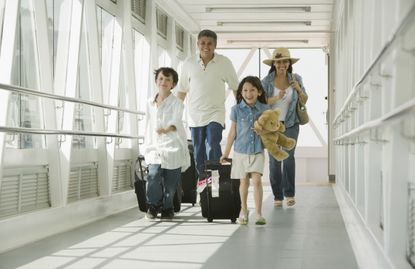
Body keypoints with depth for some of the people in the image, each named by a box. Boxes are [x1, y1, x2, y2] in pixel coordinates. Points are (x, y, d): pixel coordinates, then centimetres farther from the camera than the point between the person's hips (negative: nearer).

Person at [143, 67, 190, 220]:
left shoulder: (177, 103, -2)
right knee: (153, 175, -16)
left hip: (173, 147, -3)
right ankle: (154, 205, 3)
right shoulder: (150, 103, 13)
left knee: (171, 183, 0)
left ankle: (167, 208, 21)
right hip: (155, 148, 3)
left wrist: (166, 130, -40)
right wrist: (147, 147, 18)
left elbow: (176, 122, -20)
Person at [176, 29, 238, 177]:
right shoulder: (189, 63, 0)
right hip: (194, 114, 2)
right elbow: (182, 90, 8)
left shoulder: (225, 63, -4)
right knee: (198, 153, 8)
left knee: (213, 147, -19)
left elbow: (235, 88, 4)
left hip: (215, 113, -2)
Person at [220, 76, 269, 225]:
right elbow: (232, 132, 3)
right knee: (244, 181, 11)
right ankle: (243, 210, 30)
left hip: (257, 151, 0)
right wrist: (226, 153, 6)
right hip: (241, 150, 1)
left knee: (257, 180, -11)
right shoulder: (237, 109, -3)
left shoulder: (265, 109, -3)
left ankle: (258, 213, -4)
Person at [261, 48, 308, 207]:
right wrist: (276, 98, -27)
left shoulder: (296, 79, 3)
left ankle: (289, 193, -3)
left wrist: (299, 89, -12)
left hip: (290, 124, 0)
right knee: (274, 160, -2)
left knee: (289, 156, -15)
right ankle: (277, 196, 7)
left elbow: (304, 101, 7)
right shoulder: (267, 81, -3)